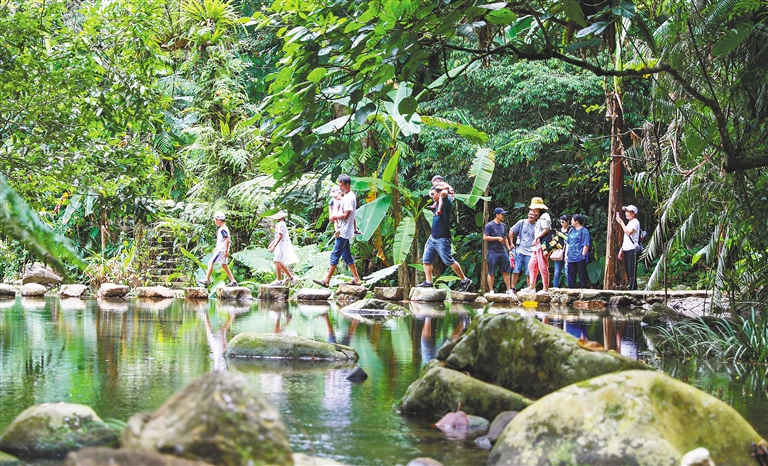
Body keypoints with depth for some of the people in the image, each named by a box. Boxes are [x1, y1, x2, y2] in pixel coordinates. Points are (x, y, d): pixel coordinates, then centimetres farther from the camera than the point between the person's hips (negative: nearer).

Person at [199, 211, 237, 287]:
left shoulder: (223, 229, -16)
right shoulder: (223, 228, 15)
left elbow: (227, 240, -23)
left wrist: (226, 250, -25)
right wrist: (216, 248, 29)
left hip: (222, 250, -10)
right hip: (220, 249, 10)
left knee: (211, 262, -10)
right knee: (224, 265, 14)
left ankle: (207, 280, -12)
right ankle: (233, 281, 14)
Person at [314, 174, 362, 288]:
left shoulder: (349, 198, -17)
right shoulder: (347, 196, 15)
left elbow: (345, 215, -22)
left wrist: (334, 216, -8)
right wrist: (336, 216, 9)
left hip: (344, 232, -10)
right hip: (344, 231, 10)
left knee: (335, 255, -9)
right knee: (347, 255, 13)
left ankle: (326, 281, -8)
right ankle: (356, 279, 15)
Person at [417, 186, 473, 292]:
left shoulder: (447, 202, -10)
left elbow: (443, 193, -31)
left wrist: (445, 190, -11)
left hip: (442, 239, -9)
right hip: (432, 238, 9)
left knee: (449, 261, -7)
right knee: (426, 260, 2)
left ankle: (465, 280, 2)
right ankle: (428, 282, 4)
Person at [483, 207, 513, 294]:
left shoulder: (503, 225, 14)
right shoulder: (490, 225, -7)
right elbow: (485, 237, -15)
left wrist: (508, 249, 16)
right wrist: (497, 238, -12)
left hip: (503, 252, 7)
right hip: (492, 252, -6)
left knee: (506, 272, 6)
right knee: (491, 273, 0)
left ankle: (508, 290, 12)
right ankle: (491, 291, 4)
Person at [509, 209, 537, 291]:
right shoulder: (522, 222, 3)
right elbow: (511, 231, 11)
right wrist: (511, 243, 7)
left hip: (530, 253, -1)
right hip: (519, 251, 1)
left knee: (529, 273, 0)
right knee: (516, 271, 0)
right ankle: (513, 288, 7)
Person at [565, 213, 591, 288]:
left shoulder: (584, 231, -6)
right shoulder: (571, 231, 16)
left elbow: (586, 245, -10)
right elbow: (568, 243, 20)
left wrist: (583, 255, -14)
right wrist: (566, 255, 12)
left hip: (580, 259, -7)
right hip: (571, 259, 7)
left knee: (582, 276, -2)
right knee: (570, 277, 9)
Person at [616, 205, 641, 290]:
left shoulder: (635, 222, -6)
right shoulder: (629, 222, 22)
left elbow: (628, 232, -21)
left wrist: (621, 222, -14)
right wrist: (621, 250, 19)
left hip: (632, 249, -9)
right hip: (626, 250, 9)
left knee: (632, 271, -11)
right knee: (627, 271, 8)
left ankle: (632, 288, -13)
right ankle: (629, 286, 10)